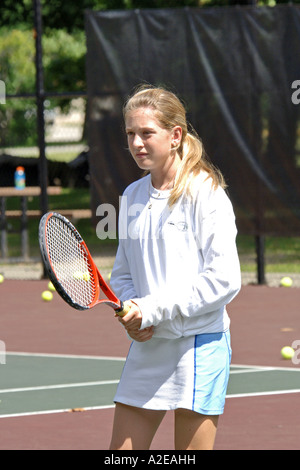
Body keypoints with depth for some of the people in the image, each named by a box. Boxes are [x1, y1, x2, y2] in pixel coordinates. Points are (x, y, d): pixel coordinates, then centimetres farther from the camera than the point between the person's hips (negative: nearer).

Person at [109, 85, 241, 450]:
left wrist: (153, 309, -17)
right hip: (146, 344, 6)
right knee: (122, 450, 3)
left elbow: (224, 280, -15)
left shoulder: (204, 192, -9)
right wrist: (131, 312, -4)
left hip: (198, 344, -6)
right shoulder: (132, 195, 11)